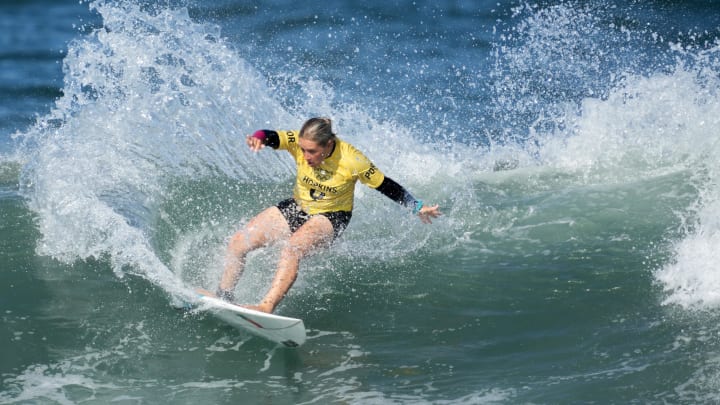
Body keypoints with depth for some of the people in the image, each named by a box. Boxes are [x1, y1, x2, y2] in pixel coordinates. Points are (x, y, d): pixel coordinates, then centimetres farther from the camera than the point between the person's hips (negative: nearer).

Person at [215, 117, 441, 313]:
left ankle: (267, 307, -42)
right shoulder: (300, 142, -19)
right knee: (238, 242, -5)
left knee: (292, 249, -35)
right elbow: (271, 137, -32)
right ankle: (224, 295, 14)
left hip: (331, 218, -5)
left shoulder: (352, 161, -26)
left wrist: (417, 208, -12)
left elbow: (386, 187, -15)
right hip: (296, 208, 5)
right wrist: (258, 138, -56)